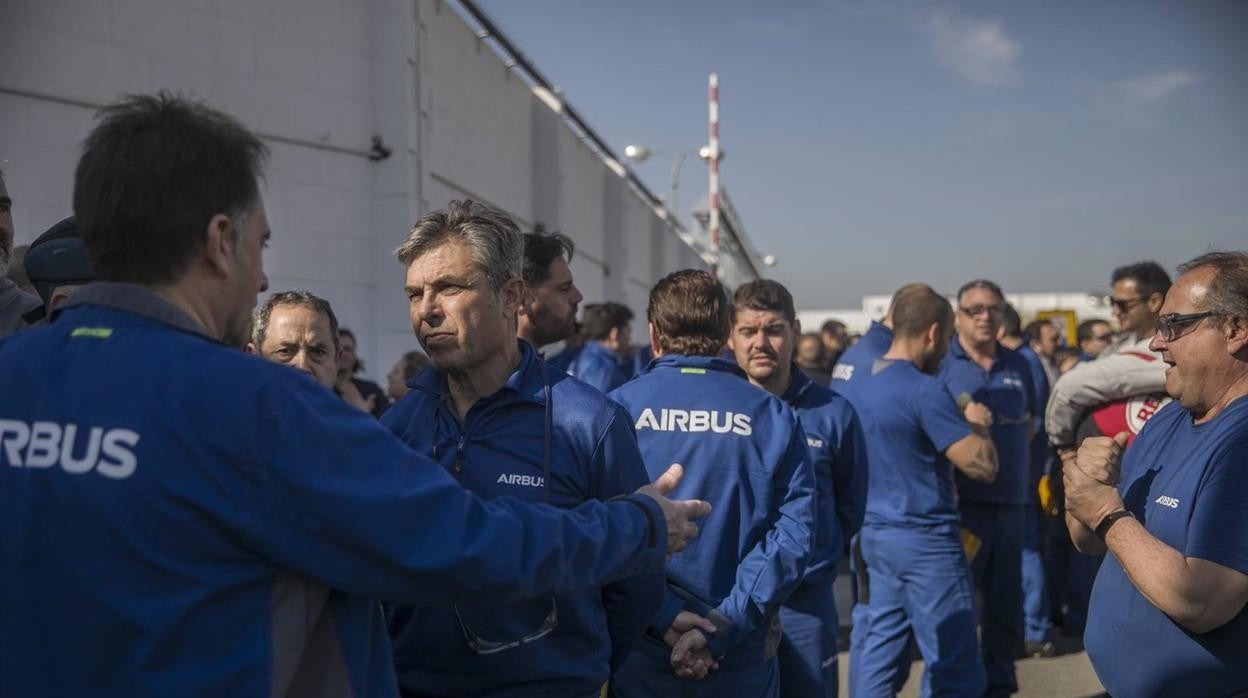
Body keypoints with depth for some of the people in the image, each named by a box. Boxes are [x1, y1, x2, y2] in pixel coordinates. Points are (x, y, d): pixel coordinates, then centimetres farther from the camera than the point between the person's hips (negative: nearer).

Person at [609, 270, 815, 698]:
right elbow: (793, 534, -11)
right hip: (743, 661, 1)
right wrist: (723, 628, -14)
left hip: (642, 650, 0)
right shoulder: (773, 417, -3)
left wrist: (664, 617, -14)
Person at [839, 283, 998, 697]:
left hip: (872, 536, 8)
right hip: (924, 541, -8)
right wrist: (977, 423, 2)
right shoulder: (925, 389, -17)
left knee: (876, 658, 11)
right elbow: (983, 466, -17)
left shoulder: (857, 385, 8)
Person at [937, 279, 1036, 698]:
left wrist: (1023, 475, 10)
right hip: (962, 500, -5)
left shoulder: (1019, 366, 11)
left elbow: (1028, 425, 19)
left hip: (1012, 499, 5)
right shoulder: (941, 364, -5)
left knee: (1006, 599, 13)